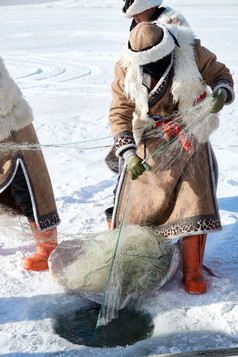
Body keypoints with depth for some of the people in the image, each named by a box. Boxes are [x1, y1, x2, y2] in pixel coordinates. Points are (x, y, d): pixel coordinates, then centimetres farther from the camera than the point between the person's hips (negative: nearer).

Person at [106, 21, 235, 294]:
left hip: (190, 139, 0)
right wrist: (128, 153, -26)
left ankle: (192, 273, 12)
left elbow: (220, 74, -1)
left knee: (194, 203, -5)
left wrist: (221, 92, -26)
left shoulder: (191, 51, -16)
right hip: (148, 143, 1)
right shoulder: (126, 70, -14)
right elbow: (119, 113, -12)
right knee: (137, 204, 5)